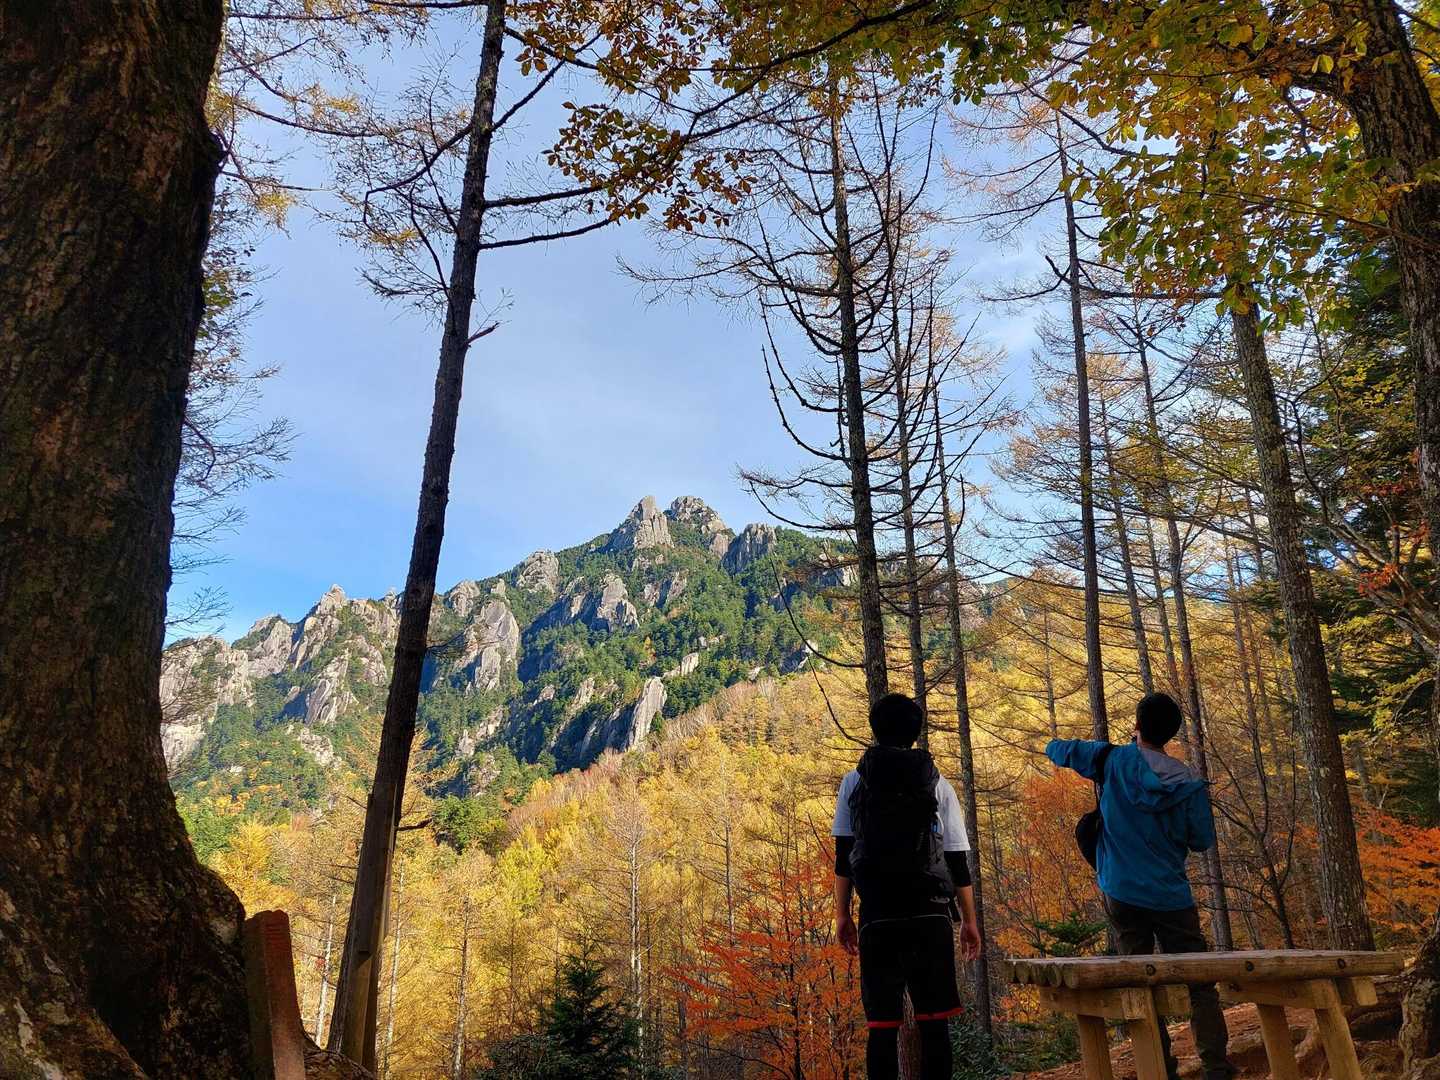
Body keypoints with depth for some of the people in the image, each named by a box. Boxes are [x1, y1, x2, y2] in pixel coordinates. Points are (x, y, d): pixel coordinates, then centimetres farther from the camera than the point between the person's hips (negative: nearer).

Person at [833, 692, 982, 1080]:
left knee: (882, 1023, 3)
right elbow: (957, 861, 6)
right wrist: (969, 920, 13)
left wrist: (842, 914, 8)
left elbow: (844, 855, 2)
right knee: (934, 1020, 6)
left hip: (878, 917, 0)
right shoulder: (938, 784, 7)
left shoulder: (854, 781, 6)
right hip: (931, 914, 1)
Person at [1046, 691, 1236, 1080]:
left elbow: (1059, 750, 5)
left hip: (1122, 895, 0)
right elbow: (1203, 841, 4)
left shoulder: (1114, 761, -5)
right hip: (1172, 898, 0)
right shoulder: (1190, 783, -3)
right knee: (1200, 983, 8)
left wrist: (1053, 744, 28)